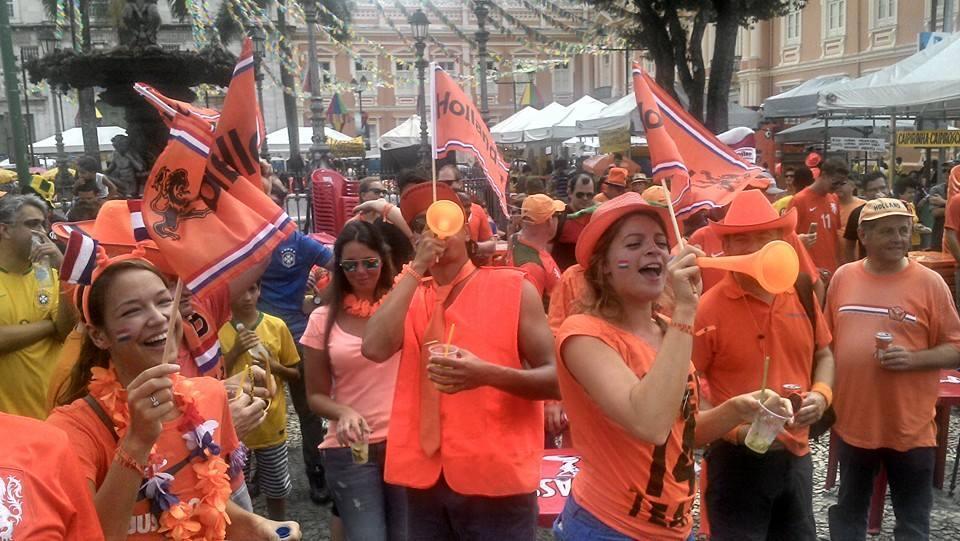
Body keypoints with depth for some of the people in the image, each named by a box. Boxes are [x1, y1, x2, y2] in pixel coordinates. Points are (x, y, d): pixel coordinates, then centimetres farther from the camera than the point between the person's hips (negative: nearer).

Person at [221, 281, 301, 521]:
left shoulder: (277, 326, -5)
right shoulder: (219, 331, -5)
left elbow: (296, 374, 4)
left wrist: (275, 367, -16)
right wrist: (235, 351, -18)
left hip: (272, 423, 1)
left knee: (277, 488, 13)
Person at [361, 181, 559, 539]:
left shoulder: (513, 287, -3)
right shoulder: (410, 296, 7)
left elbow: (556, 379, -6)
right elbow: (374, 348, -12)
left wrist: (487, 374, -23)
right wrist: (417, 268, -11)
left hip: (497, 479, -3)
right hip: (425, 478, 3)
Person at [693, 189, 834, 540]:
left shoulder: (801, 294, 1)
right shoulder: (708, 309, -16)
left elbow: (823, 356, 15)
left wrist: (821, 394, -4)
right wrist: (734, 428, -23)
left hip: (796, 453, 6)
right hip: (737, 458, -5)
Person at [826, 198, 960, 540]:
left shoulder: (930, 283, -7)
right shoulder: (843, 277, 2)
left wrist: (914, 358, -22)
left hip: (910, 428, -3)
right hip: (851, 422, 3)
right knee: (848, 512, 20)